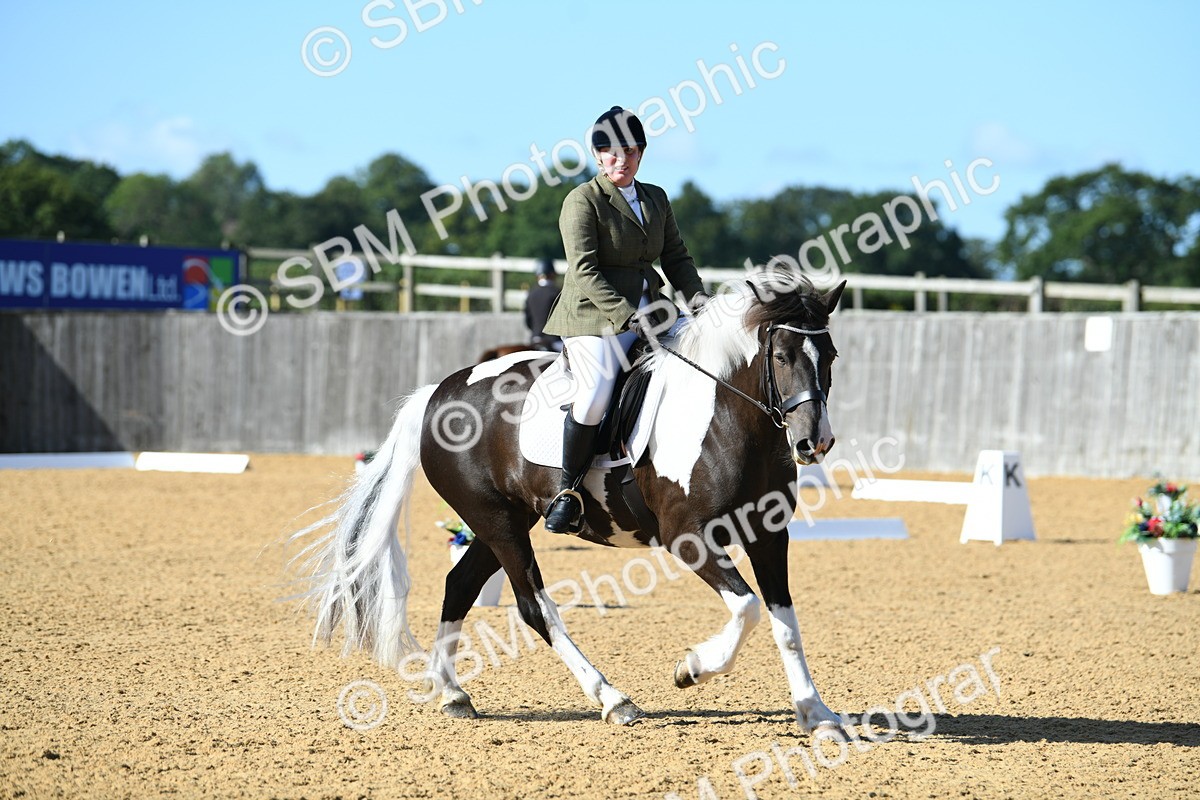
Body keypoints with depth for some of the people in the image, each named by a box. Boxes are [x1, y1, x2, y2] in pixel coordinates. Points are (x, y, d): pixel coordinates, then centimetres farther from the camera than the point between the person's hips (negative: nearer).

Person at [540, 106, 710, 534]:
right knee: (596, 393, -27)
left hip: (648, 312, 7)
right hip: (594, 317, -7)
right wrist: (627, 315, -23)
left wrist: (695, 293, -2)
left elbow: (676, 256, 19)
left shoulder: (656, 199, 15)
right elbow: (584, 271, -14)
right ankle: (568, 490, -13)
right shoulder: (583, 201, -6)